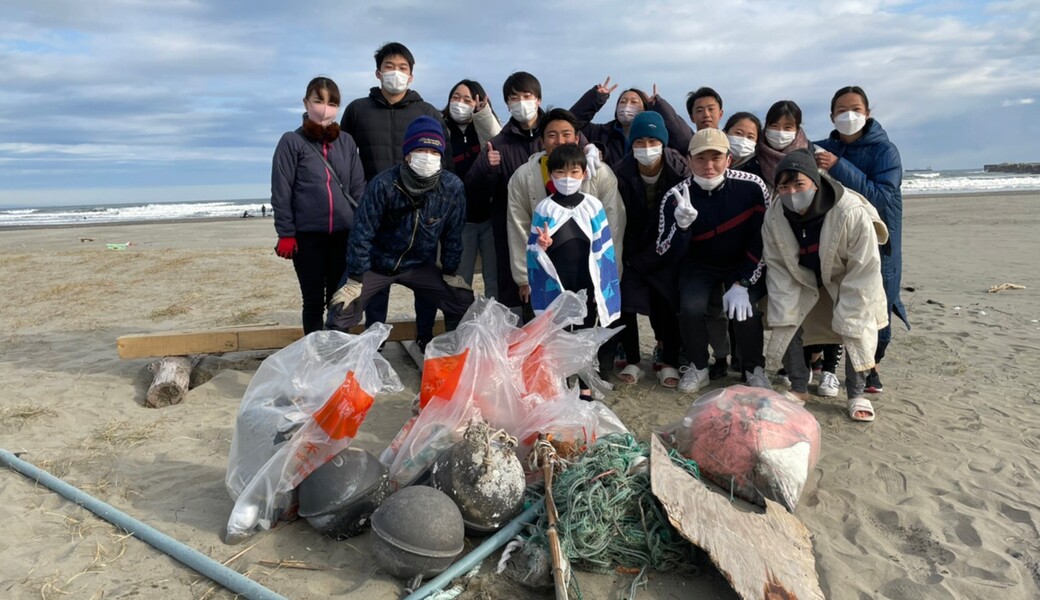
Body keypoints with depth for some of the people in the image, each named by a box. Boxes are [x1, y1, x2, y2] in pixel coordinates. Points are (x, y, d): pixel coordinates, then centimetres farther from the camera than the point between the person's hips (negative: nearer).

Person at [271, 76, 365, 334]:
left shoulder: (346, 141, 8)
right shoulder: (292, 142, -2)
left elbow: (358, 187, 9)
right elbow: (281, 193, -3)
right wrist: (285, 234, -7)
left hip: (344, 234, 3)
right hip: (307, 235, -3)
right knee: (314, 301, 6)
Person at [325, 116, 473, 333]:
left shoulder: (452, 187, -17)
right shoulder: (384, 184, -24)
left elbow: (452, 235, -4)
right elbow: (362, 233, -18)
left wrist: (450, 273, 2)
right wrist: (354, 279, -17)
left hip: (419, 266, 3)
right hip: (375, 264, -2)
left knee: (464, 302, -5)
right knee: (341, 312, -14)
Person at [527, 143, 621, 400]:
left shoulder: (593, 206, 0)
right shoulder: (544, 208, -1)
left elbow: (603, 249, 1)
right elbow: (532, 250, 0)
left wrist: (603, 286, -4)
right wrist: (541, 246, -23)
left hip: (587, 285, 1)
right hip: (555, 285, 0)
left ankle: (585, 385, 24)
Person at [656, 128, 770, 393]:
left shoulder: (752, 187, -19)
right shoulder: (675, 198, -18)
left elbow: (763, 240, -12)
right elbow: (665, 253, -19)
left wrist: (742, 284, -18)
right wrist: (682, 226, -39)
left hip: (743, 265, 0)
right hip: (699, 265, 1)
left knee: (744, 309, -23)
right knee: (691, 308, -23)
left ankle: (754, 369, 8)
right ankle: (698, 367, 6)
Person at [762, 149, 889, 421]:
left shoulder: (853, 213, -35)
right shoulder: (774, 217, -23)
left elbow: (864, 272, -27)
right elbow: (777, 268, -14)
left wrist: (847, 321, -26)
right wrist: (785, 315, -18)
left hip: (847, 282, -3)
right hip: (805, 281, 3)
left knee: (856, 331, -18)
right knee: (787, 325, -11)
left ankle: (857, 394, 2)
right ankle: (799, 389, 6)